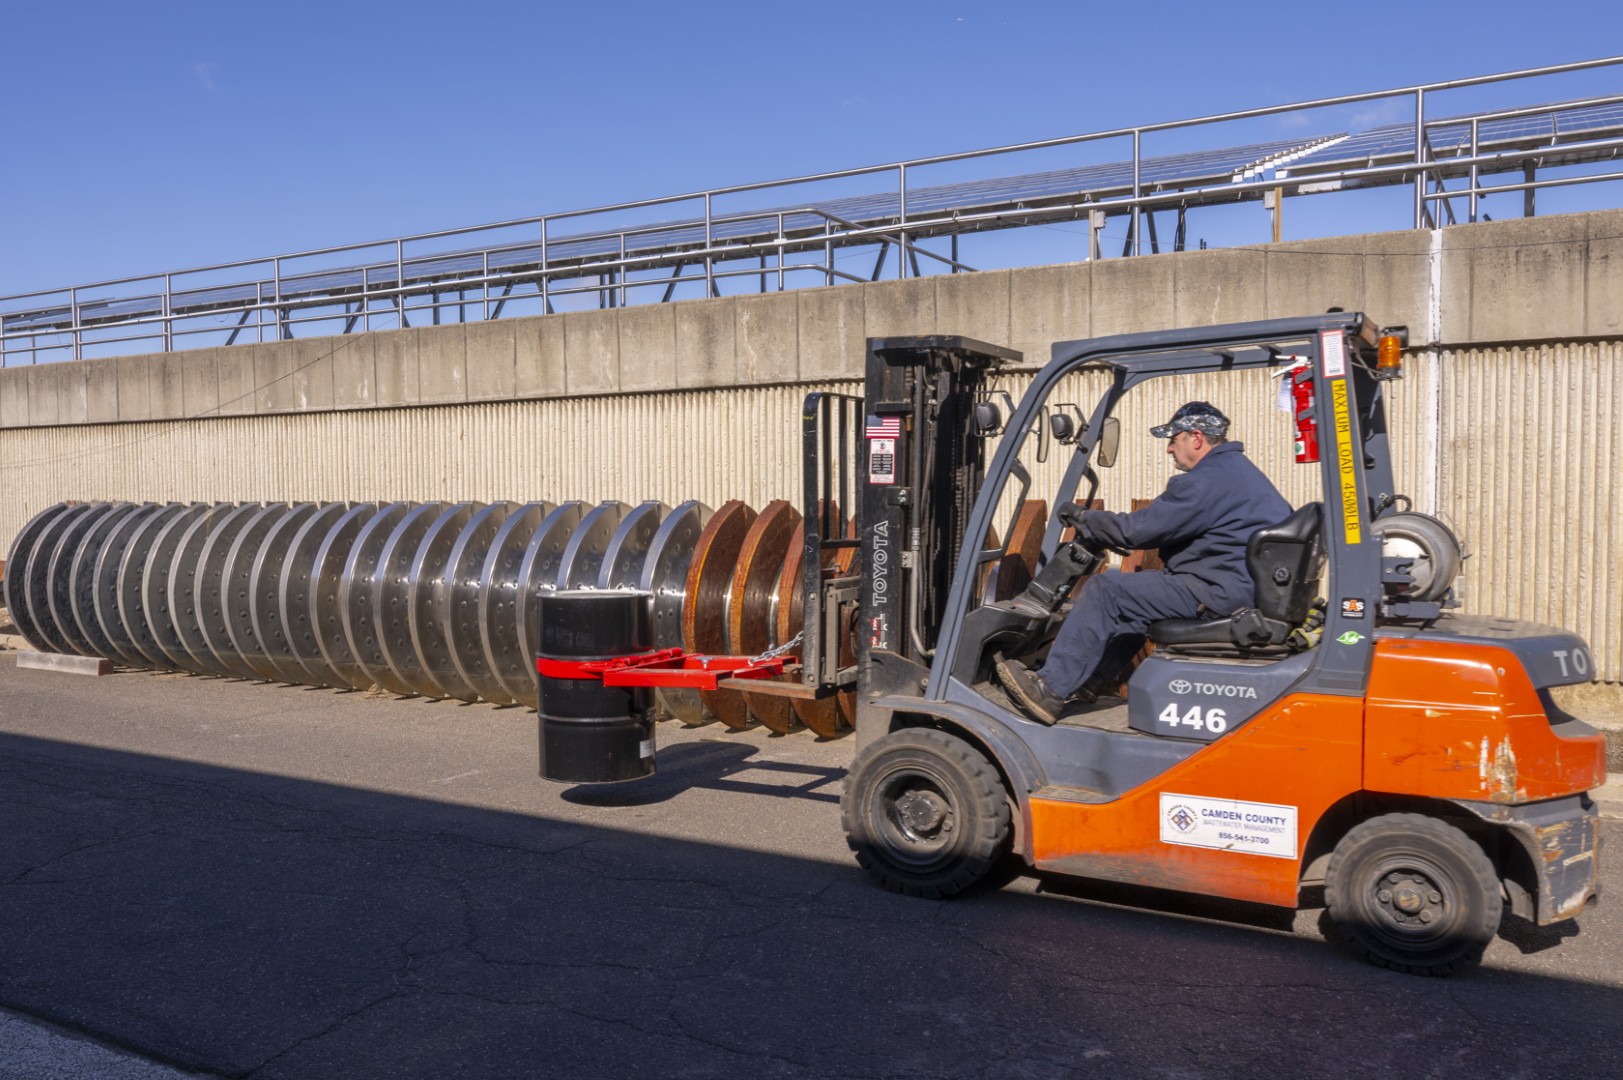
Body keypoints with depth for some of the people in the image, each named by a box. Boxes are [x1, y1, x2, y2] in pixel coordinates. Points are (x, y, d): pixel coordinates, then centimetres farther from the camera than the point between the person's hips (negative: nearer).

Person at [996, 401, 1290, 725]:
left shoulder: (1206, 481, -16)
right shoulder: (1241, 469, 18)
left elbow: (1136, 529, -16)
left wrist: (1084, 519, 0)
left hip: (1221, 594, -11)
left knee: (1104, 591, -11)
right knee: (1136, 588, 25)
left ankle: (1050, 690, -9)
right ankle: (1094, 679, 24)